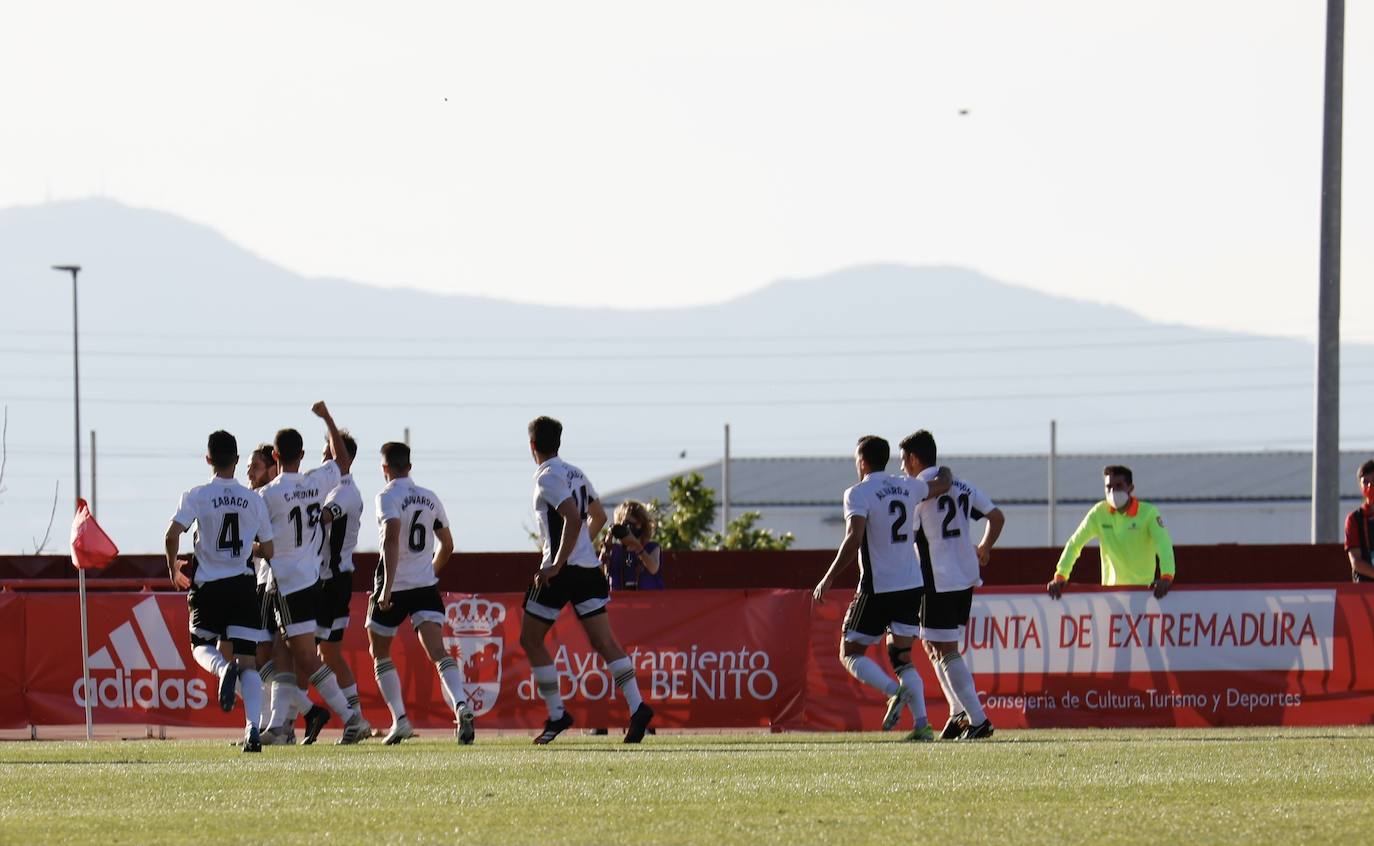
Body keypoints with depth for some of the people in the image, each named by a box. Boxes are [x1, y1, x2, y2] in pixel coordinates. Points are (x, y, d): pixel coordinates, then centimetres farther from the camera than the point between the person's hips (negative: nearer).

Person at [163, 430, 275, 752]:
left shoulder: (197, 496, -5)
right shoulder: (254, 500, 3)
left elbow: (172, 535, -15)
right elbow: (268, 550, 7)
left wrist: (173, 568, 4)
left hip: (208, 586, -1)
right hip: (243, 586, 1)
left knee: (201, 646, 20)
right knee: (248, 662, 0)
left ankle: (223, 669, -17)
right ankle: (253, 726, -19)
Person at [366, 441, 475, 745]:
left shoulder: (387, 497, -8)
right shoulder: (430, 498, 11)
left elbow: (392, 539, -23)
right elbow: (447, 546, 18)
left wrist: (387, 588, -25)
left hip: (394, 587, -4)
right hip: (426, 585, 4)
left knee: (379, 651, 16)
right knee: (437, 650, -9)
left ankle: (399, 720, 9)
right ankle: (461, 705, -35)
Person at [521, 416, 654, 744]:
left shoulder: (547, 477, -10)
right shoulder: (576, 474, 15)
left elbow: (573, 518, -22)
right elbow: (598, 517, 26)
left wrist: (558, 564, -21)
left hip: (560, 571, -8)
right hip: (589, 567, 8)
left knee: (531, 639, 6)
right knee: (603, 641, 0)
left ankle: (557, 715, 4)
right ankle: (637, 707, -16)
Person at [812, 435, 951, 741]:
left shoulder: (858, 493, -10)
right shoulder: (908, 488, 8)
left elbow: (853, 540, -22)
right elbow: (942, 484, 28)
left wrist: (828, 579, -19)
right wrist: (943, 469, 51)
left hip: (877, 588, -6)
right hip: (911, 586, 6)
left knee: (851, 653, 6)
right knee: (902, 657, 10)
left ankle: (894, 692, -20)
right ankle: (922, 724, -6)